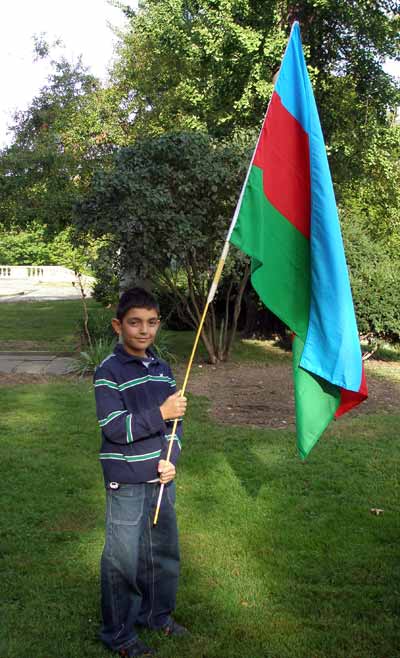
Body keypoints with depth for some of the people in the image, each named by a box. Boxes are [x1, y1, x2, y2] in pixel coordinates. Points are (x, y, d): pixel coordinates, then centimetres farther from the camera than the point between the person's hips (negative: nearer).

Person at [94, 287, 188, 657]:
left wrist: (170, 458, -5)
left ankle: (156, 614, 39)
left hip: (162, 478, 6)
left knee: (164, 551, 18)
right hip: (127, 484, -6)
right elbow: (115, 428, -19)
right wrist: (160, 414, -26)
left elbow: (175, 419, 10)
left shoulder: (161, 368, 7)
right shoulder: (109, 372, -13)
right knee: (124, 560, 4)